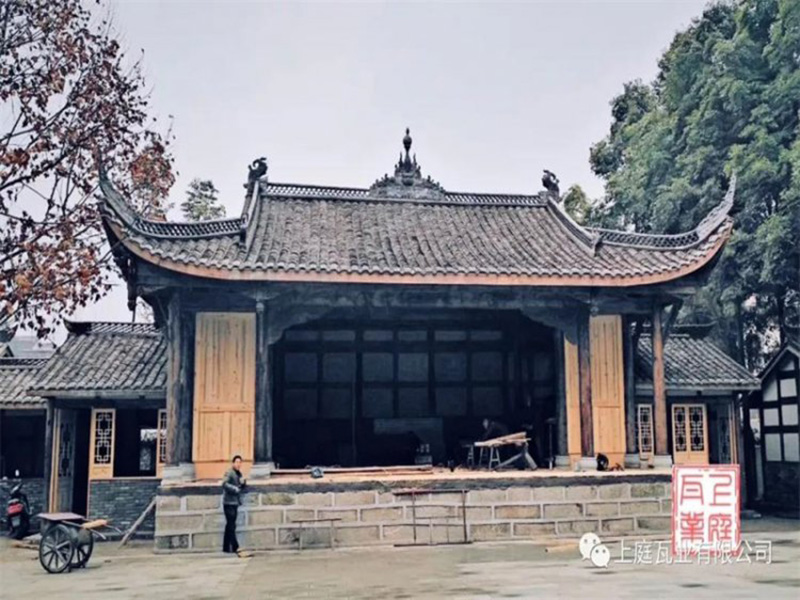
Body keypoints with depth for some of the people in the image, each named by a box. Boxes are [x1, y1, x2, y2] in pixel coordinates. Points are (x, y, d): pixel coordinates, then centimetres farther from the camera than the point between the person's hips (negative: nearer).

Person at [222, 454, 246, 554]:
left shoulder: (239, 473, 16)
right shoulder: (229, 473, -10)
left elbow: (242, 487, 22)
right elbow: (225, 484, -23)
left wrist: (243, 482, 2)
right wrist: (235, 489, -23)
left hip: (235, 502, 9)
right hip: (229, 502, -9)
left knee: (230, 525, 12)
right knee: (231, 525, -10)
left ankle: (226, 547, 18)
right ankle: (235, 547, -13)